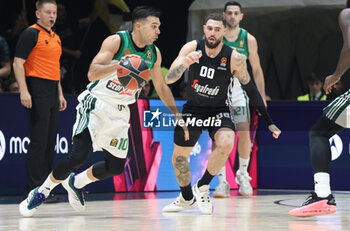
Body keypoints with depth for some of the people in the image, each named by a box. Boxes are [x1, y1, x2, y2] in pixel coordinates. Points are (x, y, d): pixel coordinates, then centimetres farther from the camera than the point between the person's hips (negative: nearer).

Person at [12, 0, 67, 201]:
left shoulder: (56, 38, 19)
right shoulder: (31, 34, -7)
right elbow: (18, 63, -12)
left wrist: (60, 94, 22)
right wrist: (24, 91, -20)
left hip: (52, 92, 9)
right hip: (37, 91, -9)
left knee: (50, 142, 9)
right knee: (39, 141, -10)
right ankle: (33, 189, -8)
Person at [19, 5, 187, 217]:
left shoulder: (154, 54, 4)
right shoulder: (117, 41, -15)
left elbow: (162, 86, 18)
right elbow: (92, 73, -25)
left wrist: (178, 116, 15)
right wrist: (118, 65, -42)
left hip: (120, 112, 7)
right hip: (96, 104, -7)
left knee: (116, 167, 6)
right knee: (79, 155, -21)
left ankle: (76, 183, 31)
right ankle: (41, 192, -2)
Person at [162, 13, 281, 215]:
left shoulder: (234, 58, -17)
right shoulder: (192, 48, -15)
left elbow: (250, 89, -4)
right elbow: (169, 79, -19)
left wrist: (269, 122, -3)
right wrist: (185, 64, -41)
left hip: (218, 111, -2)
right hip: (192, 109, 2)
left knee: (226, 143, -31)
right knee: (178, 157, 10)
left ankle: (203, 187, -10)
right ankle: (187, 199, 37)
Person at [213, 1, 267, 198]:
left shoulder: (248, 39, 1)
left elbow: (256, 70, 8)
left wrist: (262, 97, 5)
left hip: (239, 90, 1)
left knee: (244, 133, -9)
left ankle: (243, 175, 12)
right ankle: (222, 181, -3)